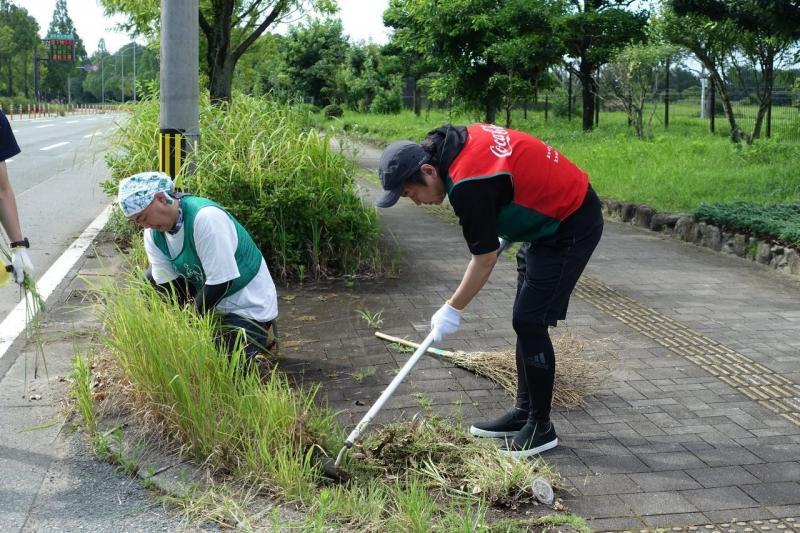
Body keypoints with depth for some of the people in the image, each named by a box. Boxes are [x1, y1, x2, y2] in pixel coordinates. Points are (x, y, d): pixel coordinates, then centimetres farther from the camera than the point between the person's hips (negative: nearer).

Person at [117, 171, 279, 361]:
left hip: (249, 303, -7)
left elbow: (221, 282, -30)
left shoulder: (205, 217, -33)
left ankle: (261, 334, 13)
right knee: (152, 281, -3)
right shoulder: (153, 234, -7)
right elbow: (167, 282, -7)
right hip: (207, 293, 7)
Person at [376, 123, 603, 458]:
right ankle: (524, 412, 24)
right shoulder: (460, 140, -2)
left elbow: (485, 259, -20)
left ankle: (541, 427, 4)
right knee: (526, 320, 13)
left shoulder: (468, 186, -29)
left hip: (571, 227, -10)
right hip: (550, 219, 10)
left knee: (529, 322, -9)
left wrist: (453, 309, -8)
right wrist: (505, 227, 17)